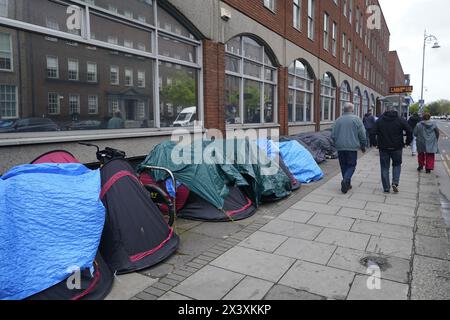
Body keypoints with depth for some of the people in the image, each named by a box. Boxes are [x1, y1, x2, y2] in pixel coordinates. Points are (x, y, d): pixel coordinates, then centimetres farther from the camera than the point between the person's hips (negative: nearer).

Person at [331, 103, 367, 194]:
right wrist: (363, 145, 8)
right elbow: (362, 135, -5)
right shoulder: (356, 119, -4)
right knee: (351, 165, 3)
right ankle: (345, 180, -19)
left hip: (340, 148, 3)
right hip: (352, 147, -3)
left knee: (344, 166, 12)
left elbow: (333, 135, 6)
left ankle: (347, 184, 17)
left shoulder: (338, 120, 5)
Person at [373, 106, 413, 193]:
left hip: (383, 148, 0)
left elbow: (374, 132, 0)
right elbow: (409, 131, -4)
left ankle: (386, 188, 7)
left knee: (385, 167, 6)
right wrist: (408, 142, 7)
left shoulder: (379, 120, 3)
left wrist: (377, 143, 7)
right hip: (397, 147, 0)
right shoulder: (401, 120, 0)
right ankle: (395, 182, 0)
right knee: (397, 165, 18)